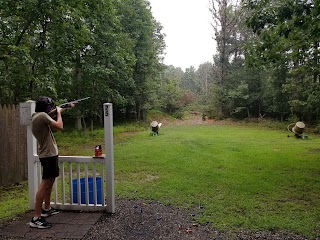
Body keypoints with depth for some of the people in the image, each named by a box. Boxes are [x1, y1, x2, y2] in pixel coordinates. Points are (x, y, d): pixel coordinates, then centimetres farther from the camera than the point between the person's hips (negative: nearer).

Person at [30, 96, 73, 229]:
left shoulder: (37, 115, 11)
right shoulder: (42, 115, -18)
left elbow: (51, 114, 28)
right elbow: (59, 126, -21)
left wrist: (65, 108, 24)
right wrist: (59, 112, -6)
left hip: (48, 153, 11)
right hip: (48, 154, -11)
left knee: (50, 181, 20)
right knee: (45, 183, -10)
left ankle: (46, 209, 33)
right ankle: (36, 218, -7)